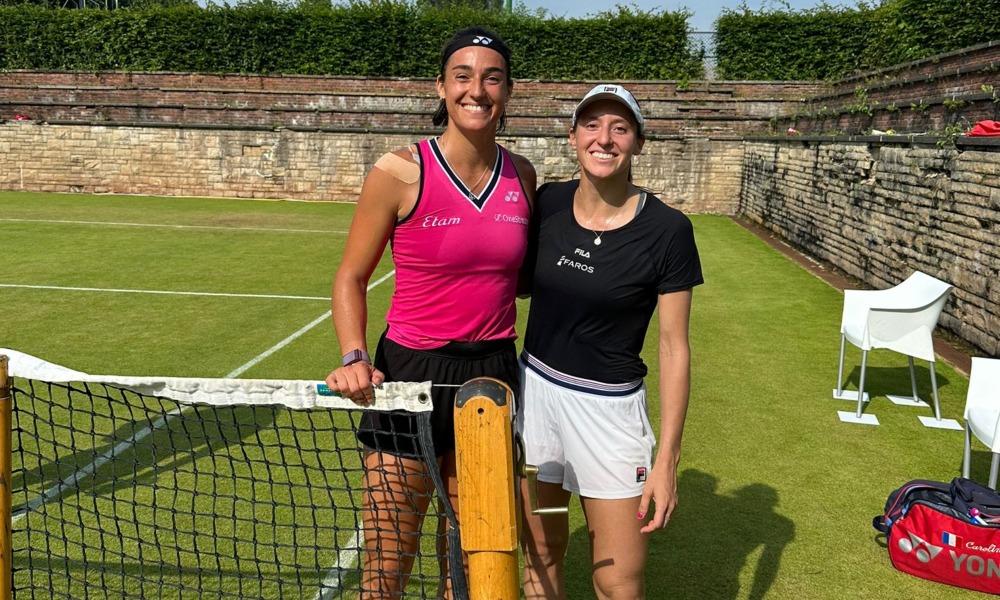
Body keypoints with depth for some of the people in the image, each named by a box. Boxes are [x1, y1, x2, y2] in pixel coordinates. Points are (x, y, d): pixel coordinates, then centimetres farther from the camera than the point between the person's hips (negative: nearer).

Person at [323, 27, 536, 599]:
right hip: (412, 373, -4)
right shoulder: (400, 173, -10)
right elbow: (352, 277, -3)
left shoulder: (522, 175, 4)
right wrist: (354, 358, -16)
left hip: (494, 373, 4)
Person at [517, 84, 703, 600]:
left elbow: (674, 347, -10)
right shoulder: (546, 203, -3)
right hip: (534, 388, 4)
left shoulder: (666, 230, -13)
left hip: (608, 408, -3)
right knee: (540, 556, 17)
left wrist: (667, 458, -11)